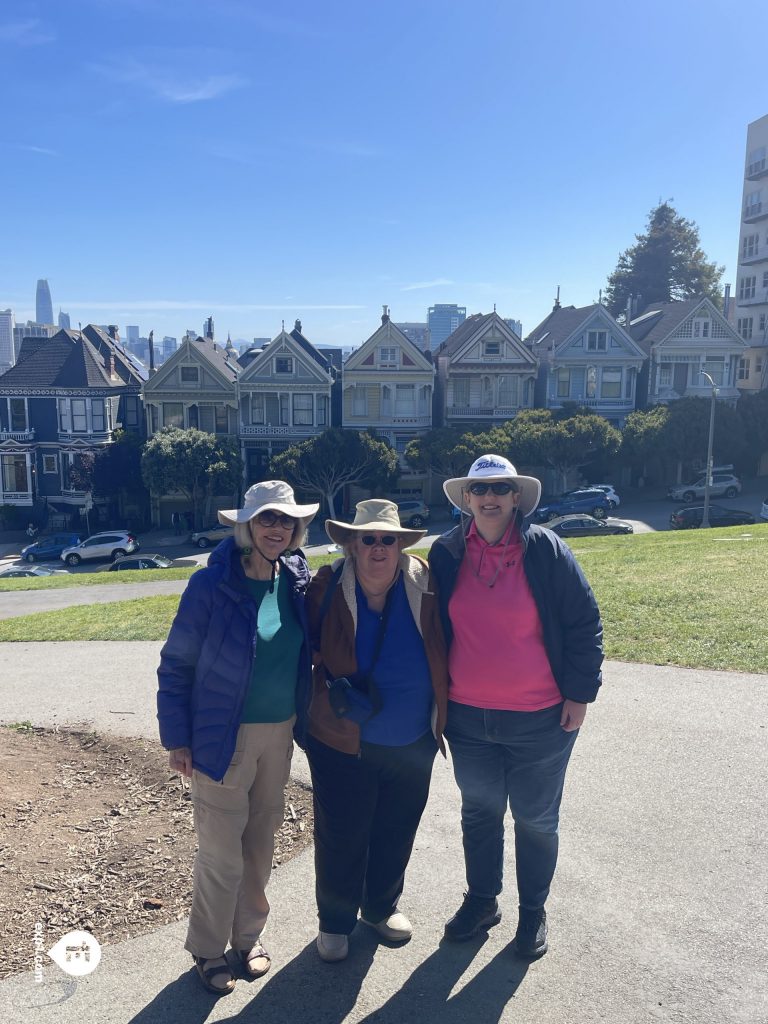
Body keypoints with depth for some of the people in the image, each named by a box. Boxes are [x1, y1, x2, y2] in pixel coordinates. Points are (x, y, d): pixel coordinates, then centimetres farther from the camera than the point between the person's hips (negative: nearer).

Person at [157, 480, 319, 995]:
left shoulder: (299, 582, -2)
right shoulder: (212, 584, -16)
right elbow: (176, 666, -10)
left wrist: (305, 718, 4)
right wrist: (177, 739, -10)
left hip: (279, 734, 5)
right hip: (225, 738, -4)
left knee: (262, 840, 18)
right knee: (222, 851, 7)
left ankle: (250, 934, 40)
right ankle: (209, 949, 31)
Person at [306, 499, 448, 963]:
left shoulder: (426, 584, -8)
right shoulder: (329, 586, -11)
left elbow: (446, 648, 3)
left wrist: (441, 716, -1)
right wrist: (334, 688, -10)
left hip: (414, 744, 2)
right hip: (344, 742, -2)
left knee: (397, 831, 20)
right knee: (340, 837, 11)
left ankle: (382, 906, 46)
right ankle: (335, 921, 36)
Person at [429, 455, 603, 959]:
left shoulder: (546, 549, -11)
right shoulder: (446, 553, -4)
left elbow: (585, 624, -6)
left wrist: (579, 694, -7)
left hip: (541, 719, -2)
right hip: (468, 717, 2)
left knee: (537, 819, 15)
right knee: (479, 812, 19)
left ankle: (534, 911, 37)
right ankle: (482, 900, 41)